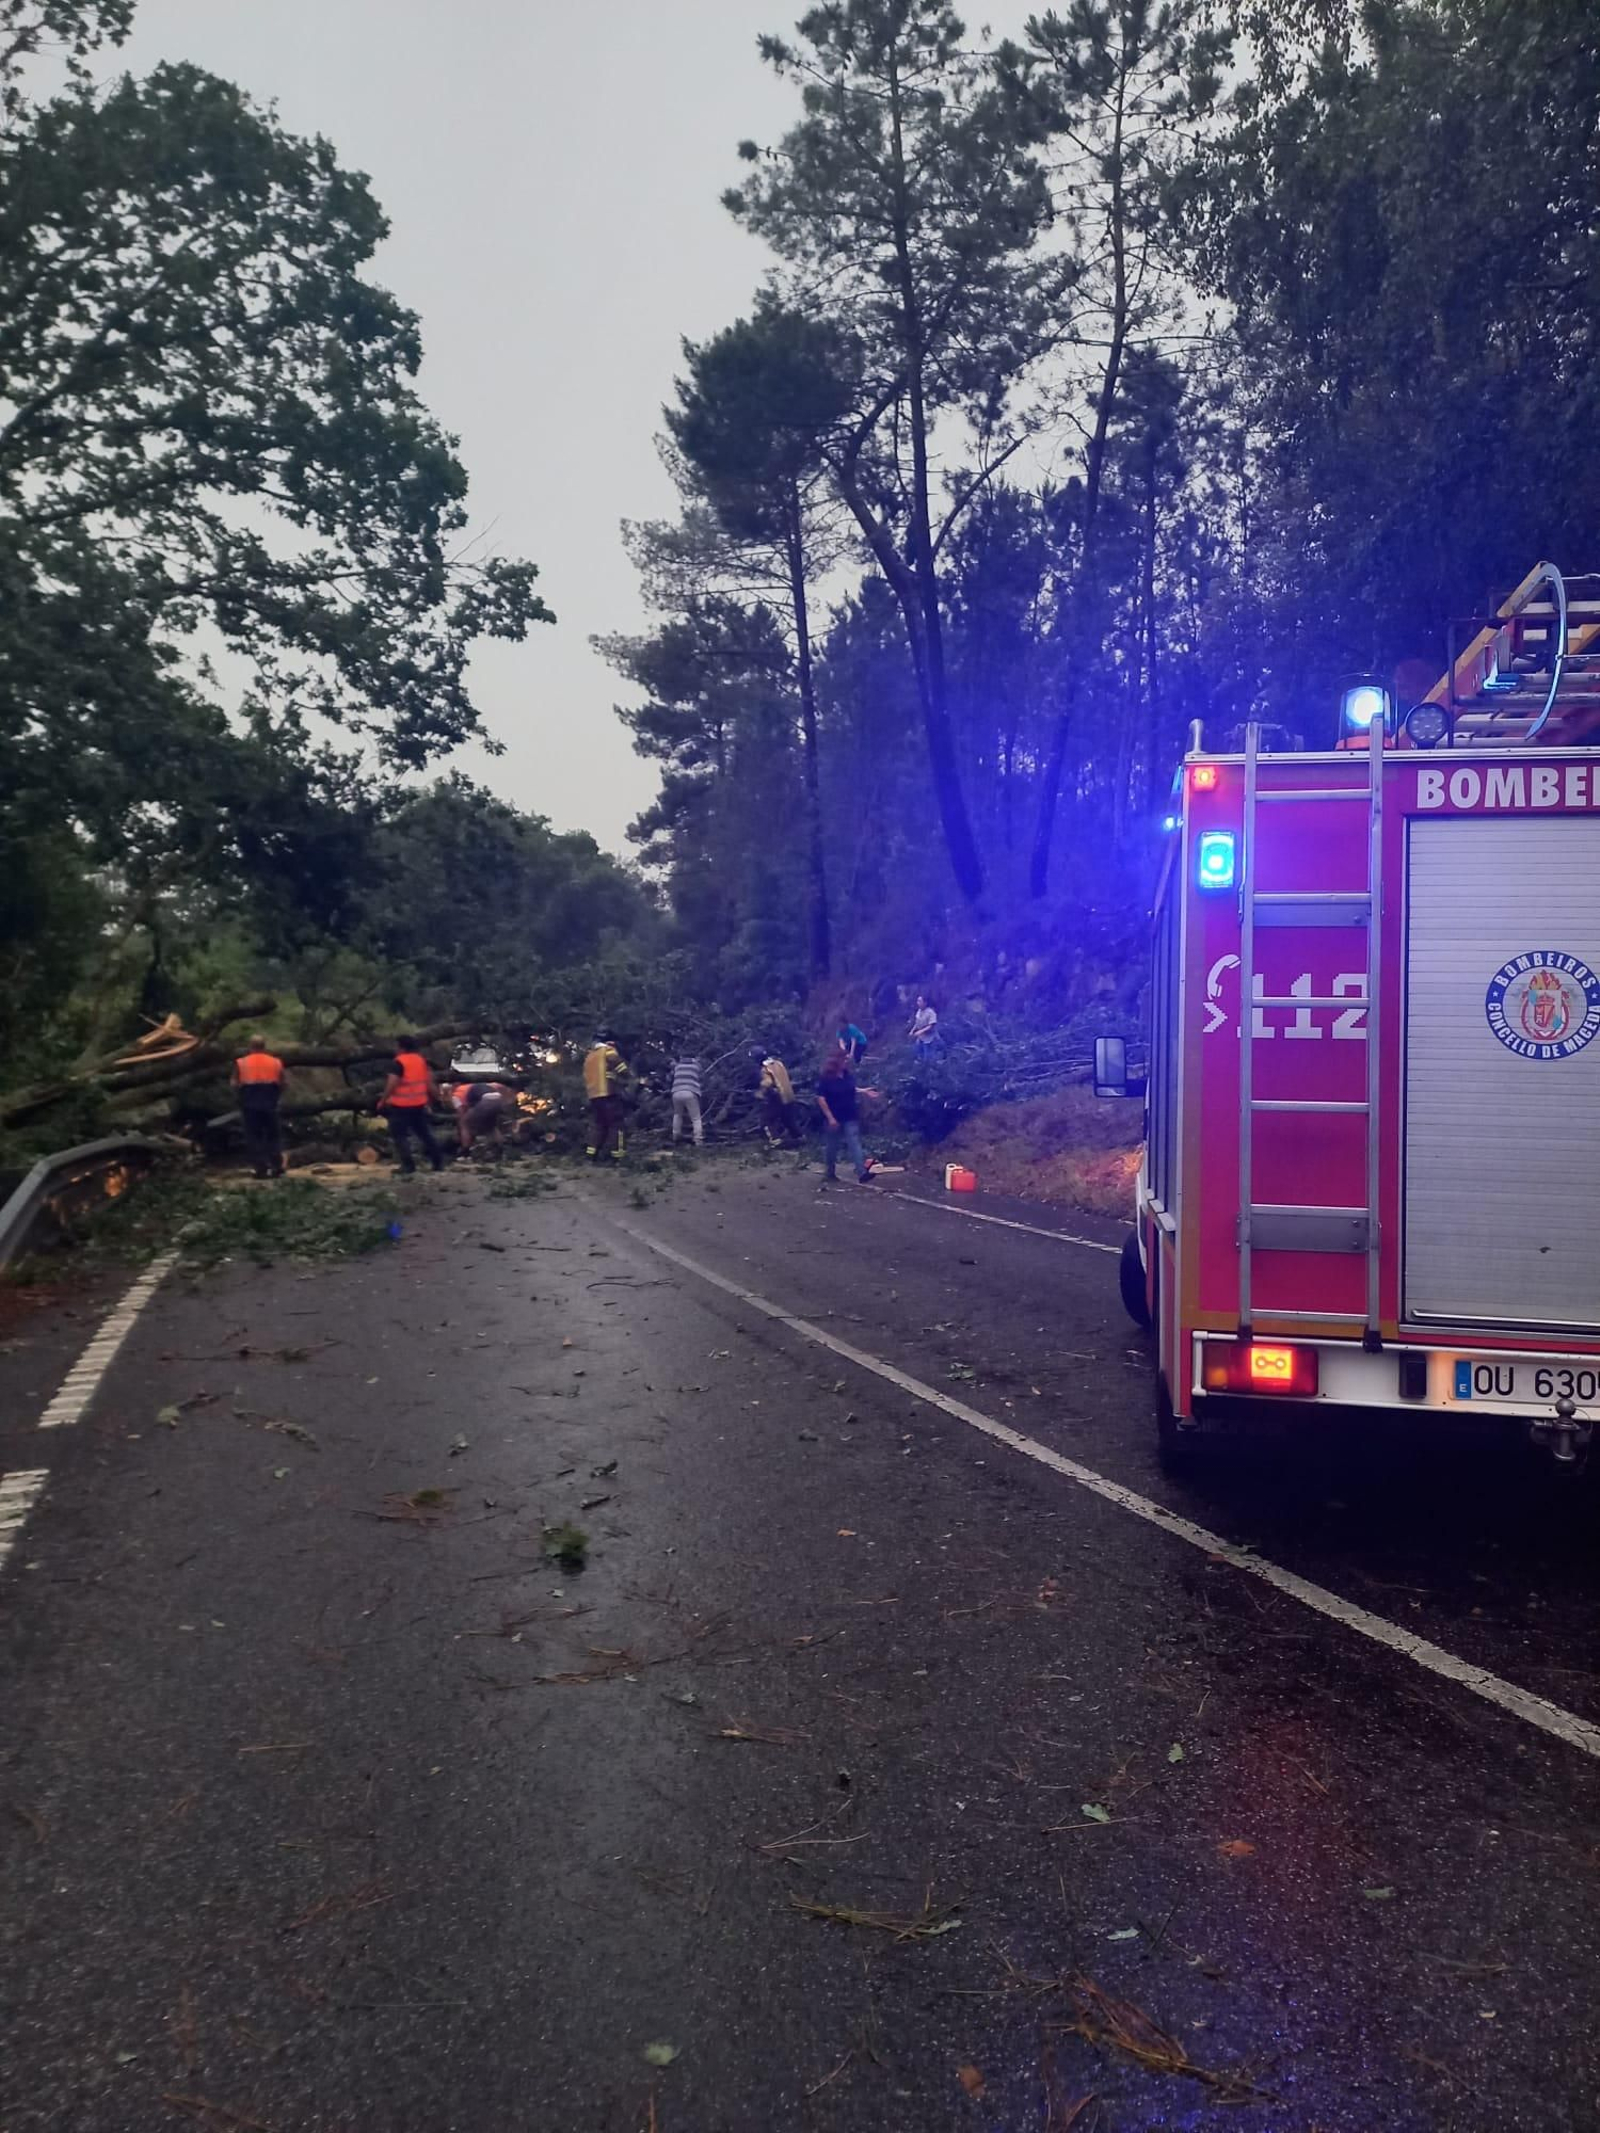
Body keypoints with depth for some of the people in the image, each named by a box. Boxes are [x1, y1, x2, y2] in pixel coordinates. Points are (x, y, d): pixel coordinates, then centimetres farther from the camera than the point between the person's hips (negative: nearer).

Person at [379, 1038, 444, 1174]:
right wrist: (430, 1100, 22)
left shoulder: (398, 1062, -14)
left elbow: (392, 1084, -20)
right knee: (425, 1134, 17)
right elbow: (430, 1082, 13)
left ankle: (409, 1168, -3)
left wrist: (382, 1101, -11)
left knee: (400, 1137, 1)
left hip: (401, 1105, -7)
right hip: (419, 1104, 7)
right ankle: (438, 1162, 20)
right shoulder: (422, 1060, 8)